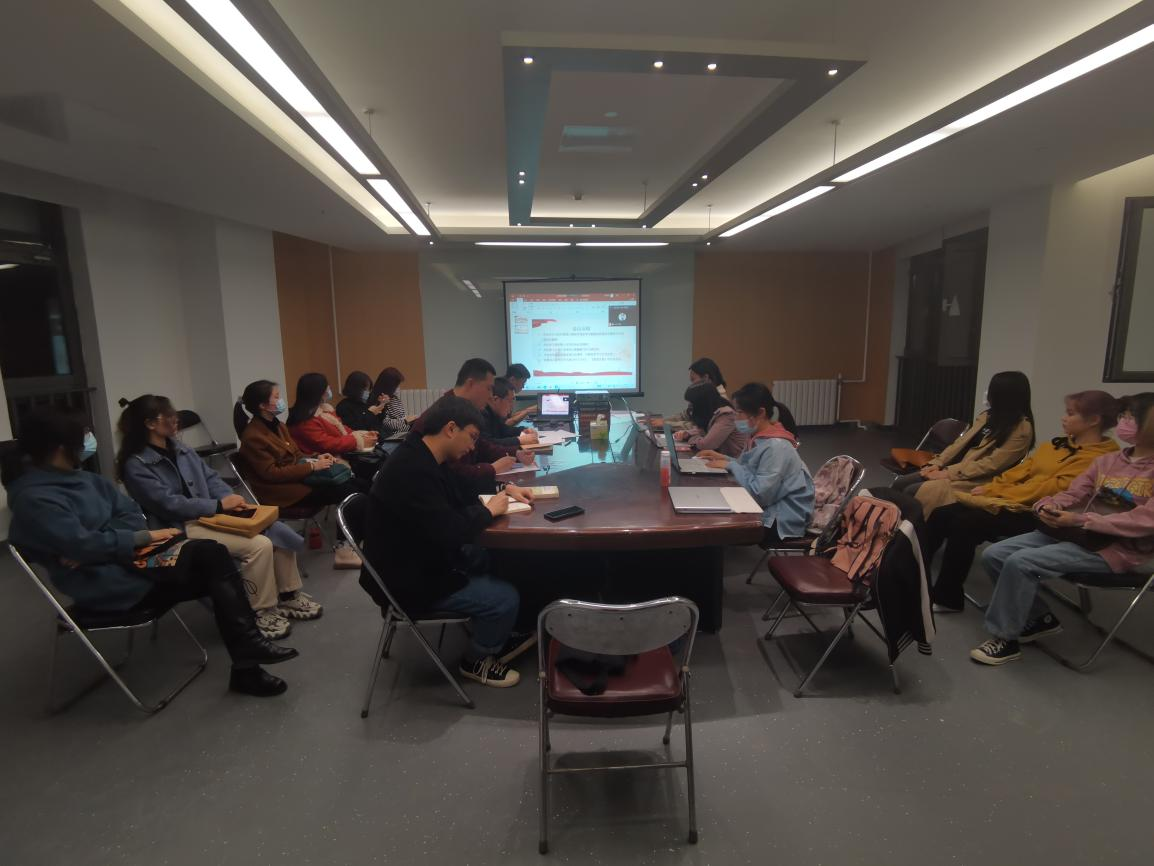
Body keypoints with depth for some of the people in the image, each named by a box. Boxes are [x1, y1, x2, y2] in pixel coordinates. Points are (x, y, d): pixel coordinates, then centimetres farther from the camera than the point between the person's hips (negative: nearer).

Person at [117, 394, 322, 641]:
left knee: (277, 531, -11)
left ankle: (289, 596, 2)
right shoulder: (136, 466, -9)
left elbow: (210, 477, 13)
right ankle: (262, 614, -13)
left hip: (210, 514, 7)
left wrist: (231, 498, -6)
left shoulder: (179, 447, 13)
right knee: (259, 545, -27)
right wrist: (220, 505, -19)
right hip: (182, 528, -7)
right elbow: (168, 504, -17)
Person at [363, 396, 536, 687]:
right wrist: (488, 510, -18)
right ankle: (476, 660, 16)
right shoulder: (412, 472, -31)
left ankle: (497, 639, 29)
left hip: (426, 559, 10)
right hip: (410, 581, -10)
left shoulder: (424, 459, 3)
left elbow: (463, 489, 19)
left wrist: (503, 489, 4)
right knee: (505, 597, -11)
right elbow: (449, 533, -35)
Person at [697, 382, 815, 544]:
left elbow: (759, 493, -29)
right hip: (768, 509, 8)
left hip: (783, 520, -8)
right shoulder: (758, 437, 4)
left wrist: (731, 465, -21)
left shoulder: (776, 446, -25)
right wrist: (724, 459, -1)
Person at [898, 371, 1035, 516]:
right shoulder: (988, 416, 12)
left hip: (975, 481, -8)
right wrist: (937, 463, -2)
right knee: (900, 484, -8)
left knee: (912, 492, -25)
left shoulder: (1022, 429, -13)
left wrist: (948, 473, -19)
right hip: (954, 469, 8)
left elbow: (992, 464, -18)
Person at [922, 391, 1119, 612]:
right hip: (1013, 501, 9)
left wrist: (998, 493, -17)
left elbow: (1053, 488, -18)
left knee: (964, 524, -28)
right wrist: (990, 487, 2)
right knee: (941, 515, -8)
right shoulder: (1059, 444, 17)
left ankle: (947, 598, -16)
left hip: (1036, 513, -8)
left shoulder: (1098, 458, -10)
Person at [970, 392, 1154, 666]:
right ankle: (1040, 618, 11)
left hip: (1116, 548, -7)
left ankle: (1006, 638, -11)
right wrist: (1049, 506, -10)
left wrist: (1080, 520, -25)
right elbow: (1072, 494, 14)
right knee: (993, 555, -10)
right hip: (1074, 533, 7)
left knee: (1021, 562, -27)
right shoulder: (1107, 461, 13)